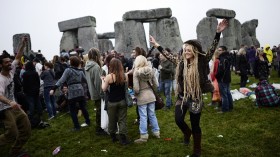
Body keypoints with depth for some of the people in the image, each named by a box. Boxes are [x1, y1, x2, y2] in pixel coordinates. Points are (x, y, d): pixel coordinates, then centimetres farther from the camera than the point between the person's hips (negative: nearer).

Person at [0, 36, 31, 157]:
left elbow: (18, 58, 6)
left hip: (15, 107, 8)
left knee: (26, 130, 8)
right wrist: (10, 102, -58)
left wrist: (22, 45, -7)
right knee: (12, 135, -11)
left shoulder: (11, 71, 0)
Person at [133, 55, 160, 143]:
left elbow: (136, 88, -17)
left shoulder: (136, 72, -15)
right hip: (151, 95, 4)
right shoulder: (151, 70, -3)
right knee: (152, 115, 17)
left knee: (143, 117, 5)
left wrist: (136, 94, 4)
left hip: (142, 97, -4)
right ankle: (156, 132, 29)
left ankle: (144, 136, 14)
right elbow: (155, 85, 3)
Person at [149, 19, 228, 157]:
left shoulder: (201, 62, -9)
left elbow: (212, 49, -17)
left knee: (195, 125, 7)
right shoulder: (182, 63, 1)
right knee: (178, 119, -12)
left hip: (196, 98, -3)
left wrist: (218, 33, -28)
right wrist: (157, 45, 12)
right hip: (182, 97, 3)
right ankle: (187, 133, 26)